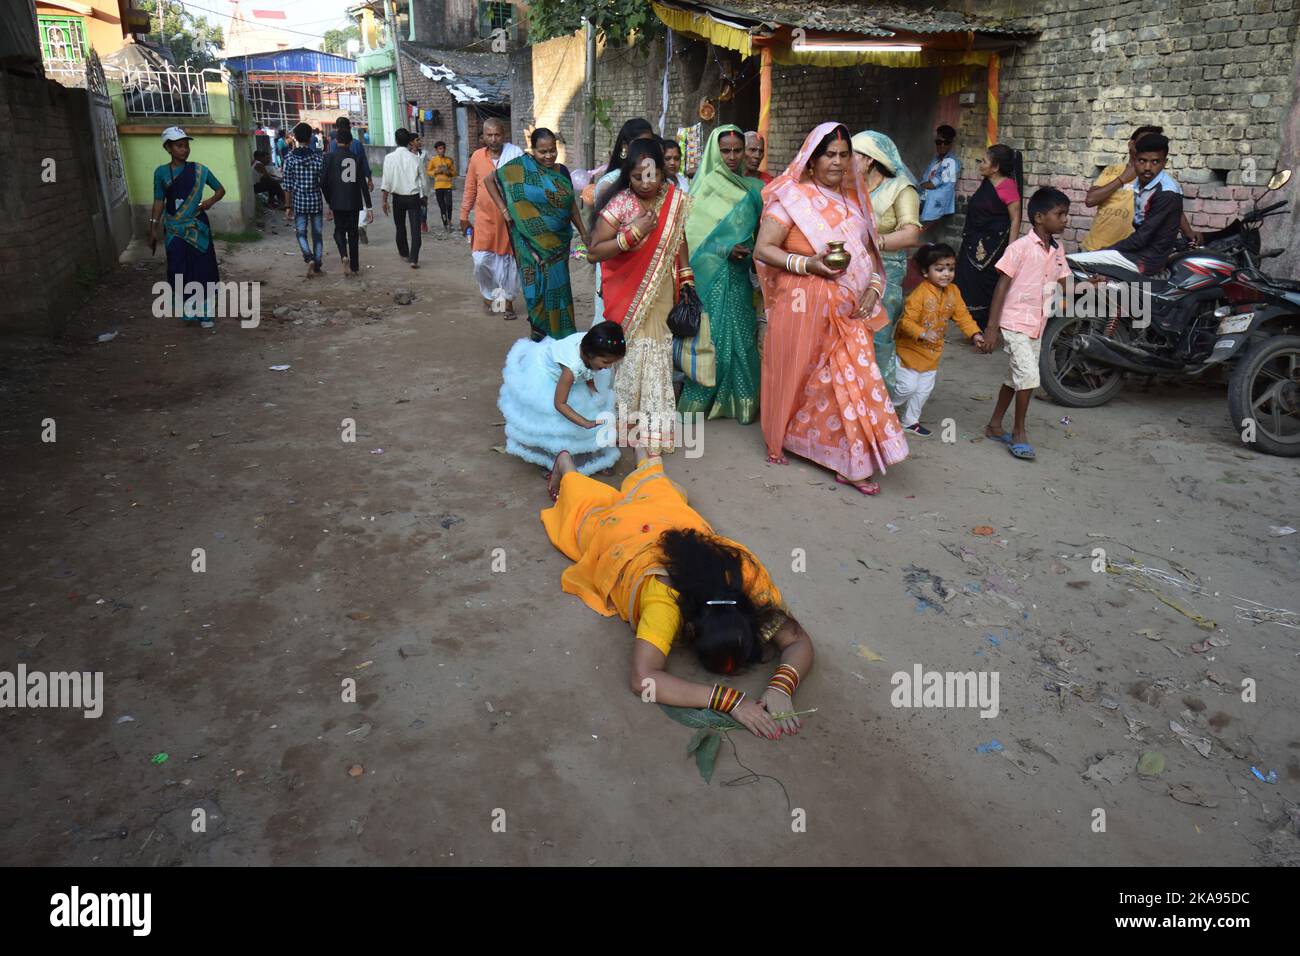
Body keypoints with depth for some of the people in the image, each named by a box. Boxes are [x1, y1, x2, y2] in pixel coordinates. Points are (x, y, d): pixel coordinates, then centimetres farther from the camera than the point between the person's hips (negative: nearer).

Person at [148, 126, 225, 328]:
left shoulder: (199, 170, -1)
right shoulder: (161, 172, -1)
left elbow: (221, 190, 8)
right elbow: (159, 202, 4)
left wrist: (211, 201, -12)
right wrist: (153, 228, 2)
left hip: (197, 227, 0)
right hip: (174, 230, 0)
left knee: (203, 269, 1)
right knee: (180, 271, 1)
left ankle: (204, 313, 9)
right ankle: (187, 311, 16)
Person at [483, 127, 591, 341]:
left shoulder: (562, 172, 8)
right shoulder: (521, 167, -5)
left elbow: (571, 205, 14)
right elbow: (489, 180, 1)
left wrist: (584, 235, 11)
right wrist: (503, 209, -7)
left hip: (558, 243, 4)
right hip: (532, 243, -4)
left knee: (558, 287, 9)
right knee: (538, 286, 0)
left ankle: (561, 335, 22)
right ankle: (540, 336, 12)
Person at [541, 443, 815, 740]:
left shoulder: (747, 577, -42)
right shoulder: (664, 599, -52)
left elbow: (799, 641, -35)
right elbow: (642, 679, -58)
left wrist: (781, 686, -56)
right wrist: (729, 699, -64)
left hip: (675, 525, 3)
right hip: (621, 530, -2)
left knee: (654, 490, 38)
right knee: (588, 508, 33)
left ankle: (643, 453, 65)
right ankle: (565, 466, 60)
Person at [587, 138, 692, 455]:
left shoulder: (674, 200, 1)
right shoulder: (619, 204, -13)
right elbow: (593, 252, -15)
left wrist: (686, 281, 11)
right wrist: (633, 234, -24)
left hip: (661, 297, 4)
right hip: (628, 298, -4)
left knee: (659, 357, 8)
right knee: (630, 356, -2)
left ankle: (656, 424, 18)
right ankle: (626, 420, 15)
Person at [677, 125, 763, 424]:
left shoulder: (750, 188, 10)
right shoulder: (704, 186, -3)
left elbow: (758, 231, 16)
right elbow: (691, 235, -9)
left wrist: (750, 251, -1)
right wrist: (725, 249, -17)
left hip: (739, 276, 4)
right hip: (711, 275, -4)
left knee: (741, 335, 4)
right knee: (712, 336, -4)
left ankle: (739, 400, 14)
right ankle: (700, 399, 9)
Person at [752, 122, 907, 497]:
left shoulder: (853, 199, 13)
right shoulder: (793, 198, -6)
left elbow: (869, 250, 19)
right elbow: (763, 249, -10)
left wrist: (874, 284, 1)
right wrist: (807, 264, -21)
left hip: (848, 310, 5)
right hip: (805, 307, -5)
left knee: (853, 378, -1)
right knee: (797, 375, 8)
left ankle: (851, 464, 5)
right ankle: (777, 439, 34)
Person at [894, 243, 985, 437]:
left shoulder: (953, 292, -1)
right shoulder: (920, 293, -24)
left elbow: (962, 316, 2)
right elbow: (907, 321, -27)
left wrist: (975, 334, -12)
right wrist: (923, 334, -41)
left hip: (932, 351, 7)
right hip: (909, 347, -7)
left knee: (924, 388, 13)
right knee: (908, 386, -6)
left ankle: (910, 421, 30)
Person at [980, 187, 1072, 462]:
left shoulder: (1057, 250, 8)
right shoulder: (1021, 247, -13)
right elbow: (1002, 286, -14)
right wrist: (991, 328, -18)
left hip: (1037, 326, 8)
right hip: (1015, 323, -8)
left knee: (1018, 377, 15)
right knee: (1029, 377, -13)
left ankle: (995, 425, 28)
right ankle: (1019, 433, 1)